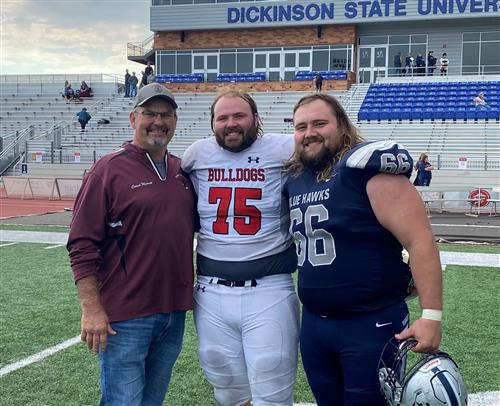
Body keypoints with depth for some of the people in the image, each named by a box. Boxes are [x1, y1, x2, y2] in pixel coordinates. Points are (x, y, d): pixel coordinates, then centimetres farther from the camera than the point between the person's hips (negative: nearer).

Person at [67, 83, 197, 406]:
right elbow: (82, 246, -11)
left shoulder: (182, 171, 10)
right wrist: (91, 309, -15)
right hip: (125, 318, -6)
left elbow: (195, 225, 21)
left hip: (175, 312, 6)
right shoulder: (109, 169, -8)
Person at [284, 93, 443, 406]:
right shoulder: (295, 180, 6)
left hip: (372, 324, -7)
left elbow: (420, 240, -20)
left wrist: (431, 316, -23)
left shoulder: (367, 167, -16)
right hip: (314, 323, 7)